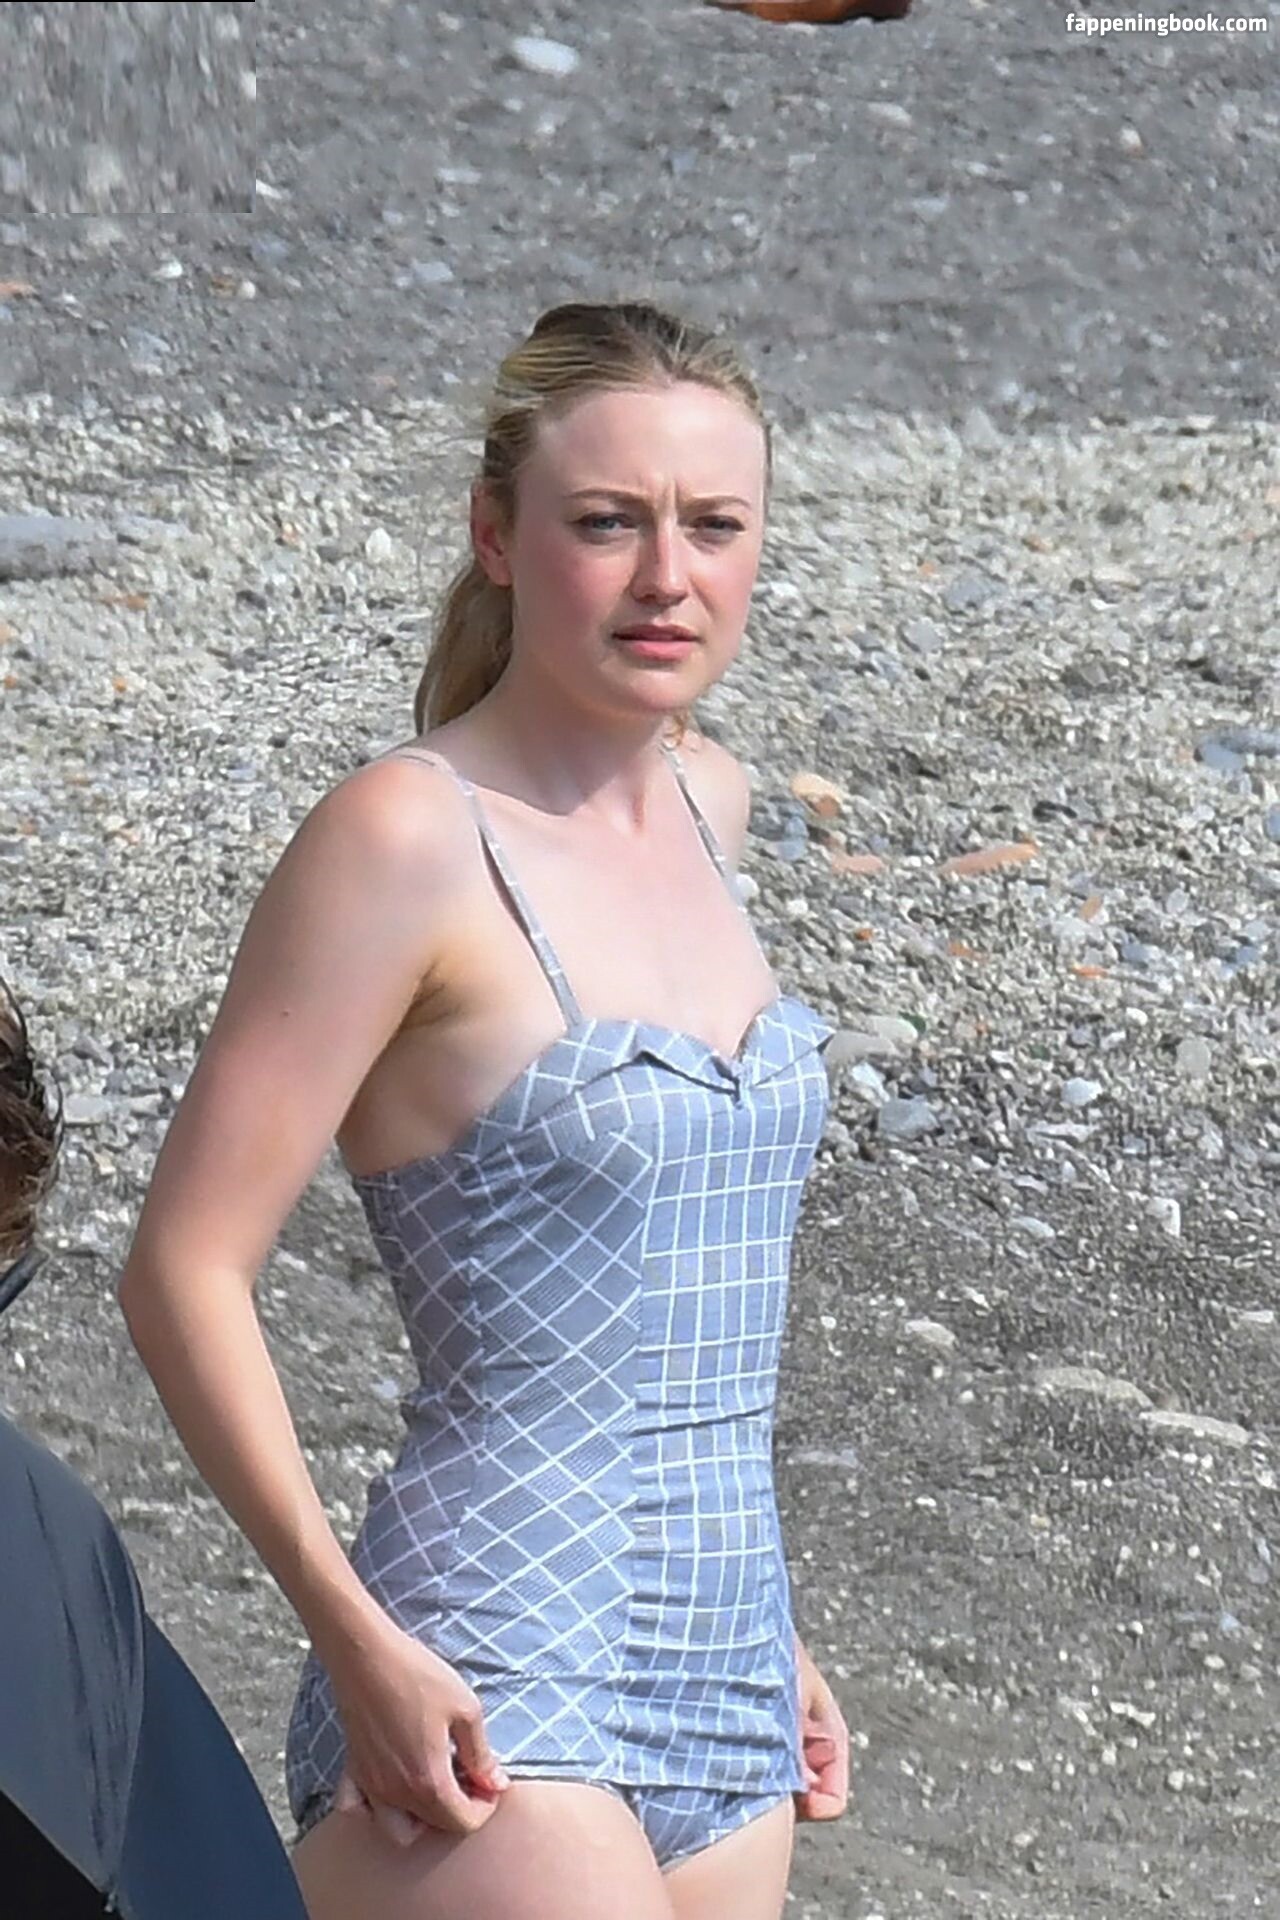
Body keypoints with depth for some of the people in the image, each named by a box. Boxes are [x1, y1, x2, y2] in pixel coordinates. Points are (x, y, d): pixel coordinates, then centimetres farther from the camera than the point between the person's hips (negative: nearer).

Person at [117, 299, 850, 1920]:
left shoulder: (709, 804, 11)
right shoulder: (407, 840, -11)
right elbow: (183, 1268, -12)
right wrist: (358, 1637, -19)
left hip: (718, 1702, 7)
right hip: (491, 1715, -7)